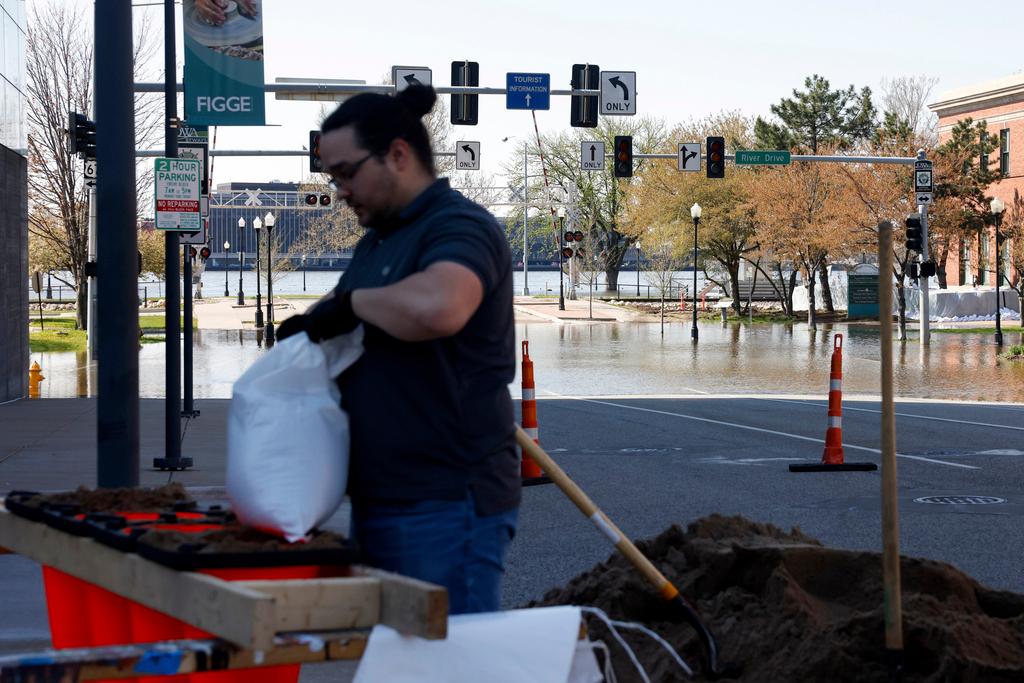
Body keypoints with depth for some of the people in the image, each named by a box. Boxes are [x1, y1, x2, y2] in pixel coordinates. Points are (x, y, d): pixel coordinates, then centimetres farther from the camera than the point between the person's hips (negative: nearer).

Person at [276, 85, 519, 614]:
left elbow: (436, 308, -35)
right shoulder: (377, 240, 19)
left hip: (446, 506, -10)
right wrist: (308, 324, 10)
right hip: (380, 502, 10)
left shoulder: (459, 227, -13)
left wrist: (353, 303, -17)